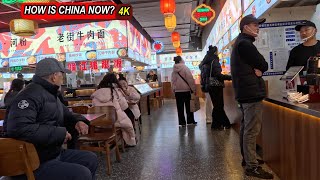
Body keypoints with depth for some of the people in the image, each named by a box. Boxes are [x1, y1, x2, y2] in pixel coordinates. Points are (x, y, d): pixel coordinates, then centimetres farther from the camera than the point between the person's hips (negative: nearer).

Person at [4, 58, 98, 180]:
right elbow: (18, 128, -36)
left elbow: (64, 112, 29)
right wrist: (60, 133, -27)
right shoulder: (31, 94, -21)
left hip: (54, 153, 10)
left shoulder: (51, 94, 13)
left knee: (91, 159, 10)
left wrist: (77, 121, 5)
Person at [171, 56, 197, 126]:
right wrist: (193, 89, -6)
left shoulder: (174, 70, 6)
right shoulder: (185, 68, -8)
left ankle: (182, 122, 9)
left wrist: (174, 89, 18)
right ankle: (190, 121, 14)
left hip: (177, 90, 4)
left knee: (180, 107, 6)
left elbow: (173, 81, 11)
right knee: (189, 106, 8)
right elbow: (190, 79, -11)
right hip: (186, 89, -4)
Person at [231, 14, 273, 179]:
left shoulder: (240, 43, 20)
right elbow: (264, 65, -12)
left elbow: (250, 65, 15)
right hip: (251, 92, -11)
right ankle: (252, 167, -2)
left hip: (244, 92, 11)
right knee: (252, 130, -8)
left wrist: (256, 69, -3)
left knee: (246, 128, 16)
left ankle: (247, 158, 28)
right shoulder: (245, 43, -13)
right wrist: (259, 69, 6)